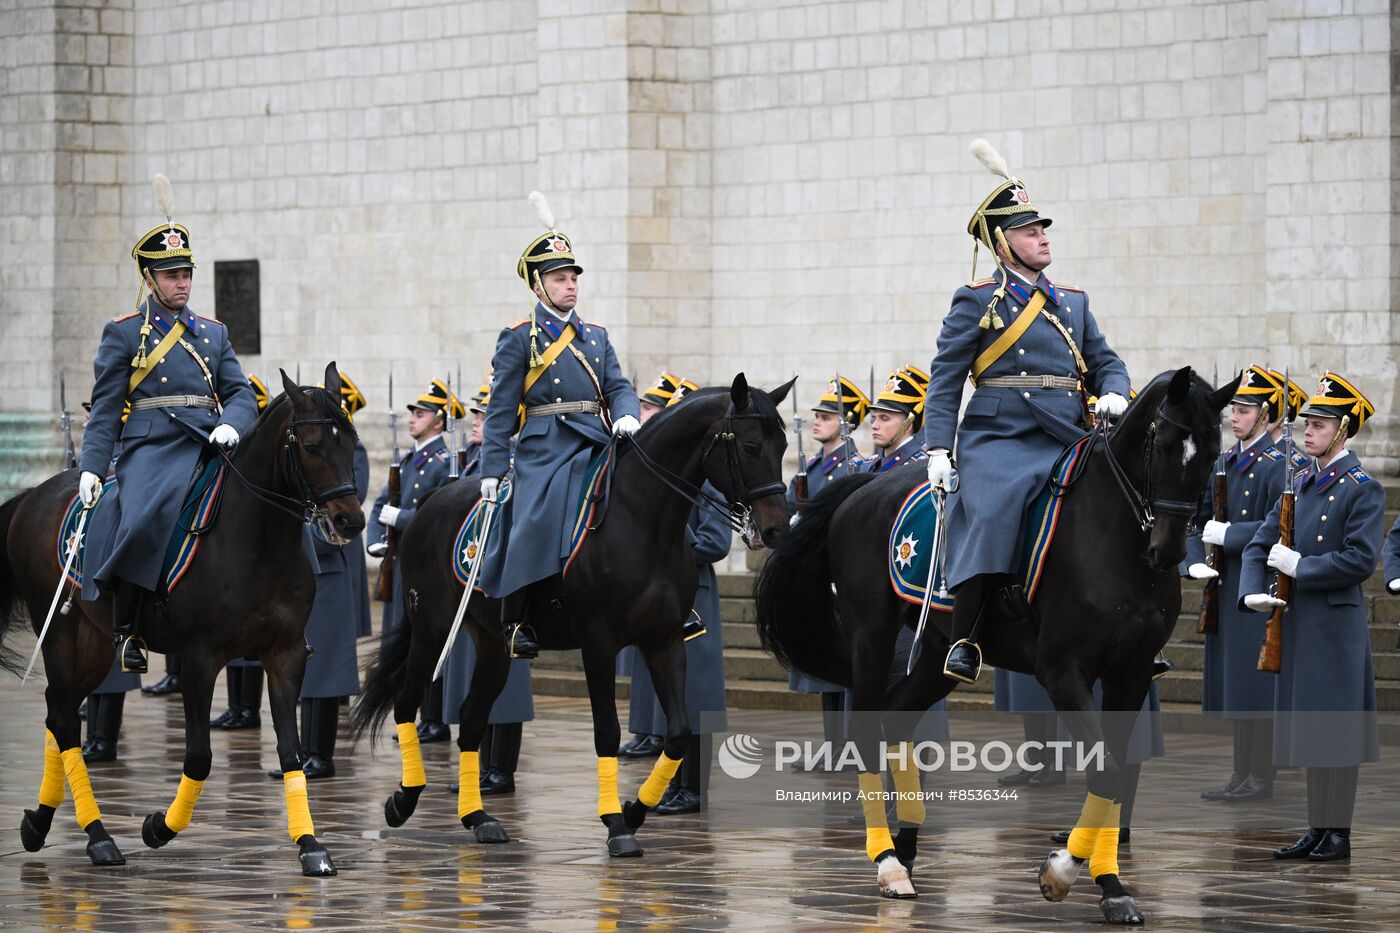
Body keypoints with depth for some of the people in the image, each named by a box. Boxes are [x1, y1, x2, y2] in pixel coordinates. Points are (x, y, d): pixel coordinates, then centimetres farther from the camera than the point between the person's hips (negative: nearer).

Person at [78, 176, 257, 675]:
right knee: (142, 515, -31)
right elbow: (105, 406, 4)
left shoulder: (214, 333, 21)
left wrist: (231, 425, -10)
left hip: (208, 444, 4)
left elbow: (240, 391, 14)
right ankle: (124, 629, -20)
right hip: (152, 444, -4)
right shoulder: (124, 333, 9)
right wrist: (91, 466, -7)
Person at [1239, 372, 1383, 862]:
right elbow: (1260, 544, 12)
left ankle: (1338, 832, 2)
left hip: (1336, 625, -7)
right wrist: (1253, 592, -5)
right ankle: (1317, 829, 17)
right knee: (1309, 729, 11)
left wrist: (1299, 566, -14)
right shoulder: (1300, 484, 13)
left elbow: (1360, 559, -17)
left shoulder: (1363, 489, -8)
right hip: (1299, 624, 7)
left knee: (1334, 729, -4)